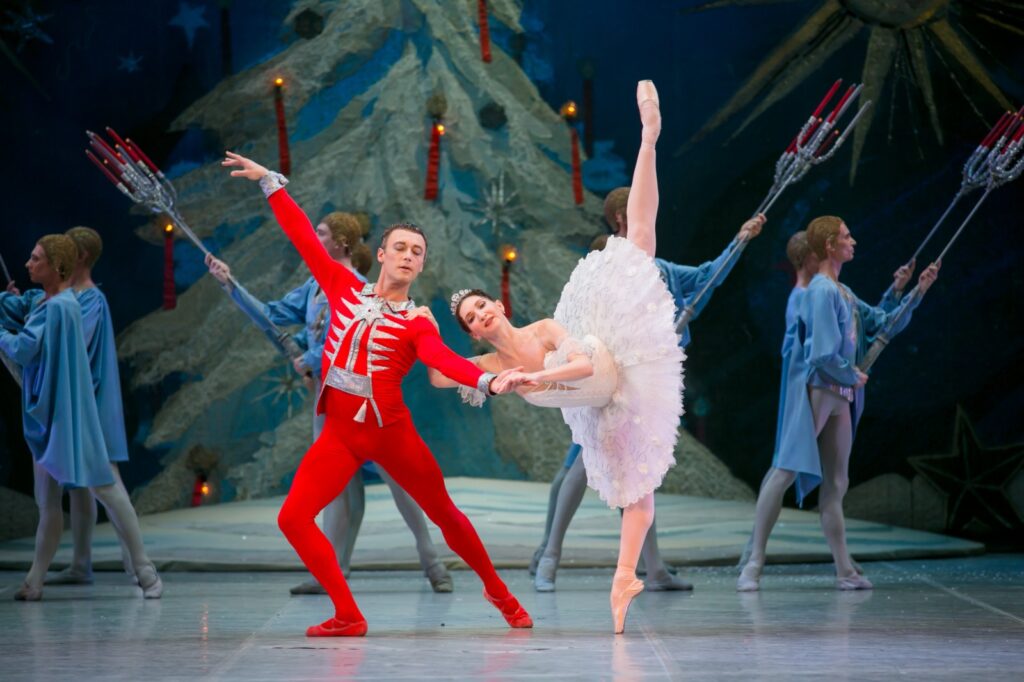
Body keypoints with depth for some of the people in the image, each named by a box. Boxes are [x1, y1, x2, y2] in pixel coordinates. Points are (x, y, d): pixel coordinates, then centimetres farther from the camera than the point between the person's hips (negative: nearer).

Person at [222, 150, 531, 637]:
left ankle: (498, 593, 31)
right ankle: (348, 616, -6)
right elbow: (304, 237, 11)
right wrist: (269, 182, 14)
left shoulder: (416, 324, -4)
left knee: (444, 514, 8)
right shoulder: (345, 288, 6)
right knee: (293, 517, -13)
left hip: (390, 432, -3)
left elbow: (445, 359, -23)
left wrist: (488, 381, -44)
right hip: (339, 433, 3)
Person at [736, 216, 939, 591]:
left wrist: (916, 292, 18)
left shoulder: (844, 294, 16)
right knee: (786, 471, -11)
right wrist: (854, 376, -4)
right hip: (814, 392, -9)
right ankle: (754, 564, -11)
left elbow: (884, 325, 25)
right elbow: (824, 354, -19)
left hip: (840, 398, 9)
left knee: (836, 483, 9)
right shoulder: (821, 291, -12)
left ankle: (845, 571, 11)